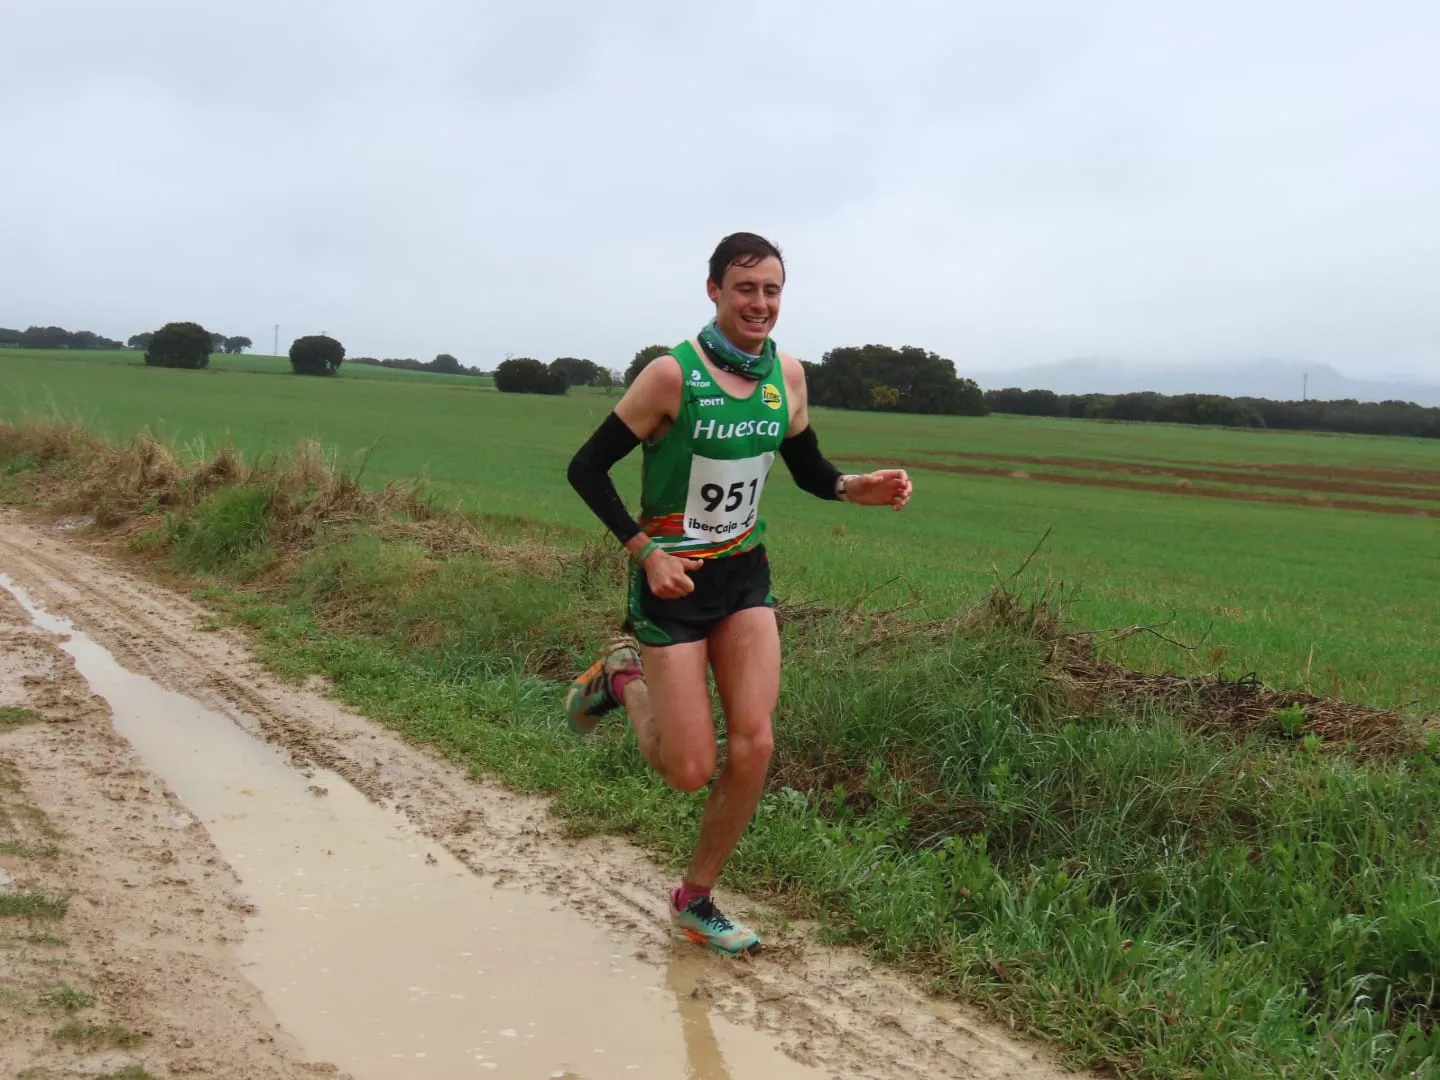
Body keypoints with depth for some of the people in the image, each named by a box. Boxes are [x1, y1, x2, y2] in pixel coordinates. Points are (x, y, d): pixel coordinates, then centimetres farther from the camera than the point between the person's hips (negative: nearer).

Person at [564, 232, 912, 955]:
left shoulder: (787, 374, -1)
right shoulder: (674, 374, -18)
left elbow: (809, 471, 12)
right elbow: (586, 469, -13)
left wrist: (864, 488, -8)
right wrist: (645, 551, -19)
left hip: (745, 576, 5)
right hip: (674, 579, -5)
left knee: (753, 747, -5)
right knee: (690, 771, -3)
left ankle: (695, 900, 16)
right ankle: (623, 677, 28)